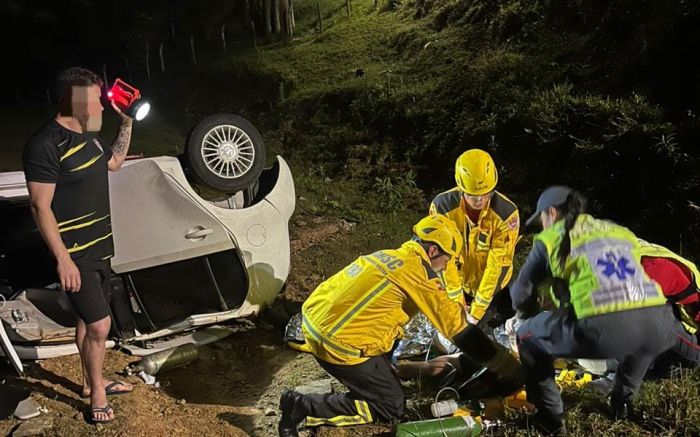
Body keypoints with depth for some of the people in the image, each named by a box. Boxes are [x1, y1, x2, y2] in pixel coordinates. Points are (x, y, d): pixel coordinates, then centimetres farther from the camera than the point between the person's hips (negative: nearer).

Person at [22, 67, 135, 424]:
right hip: (74, 255, -9)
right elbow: (40, 208, -21)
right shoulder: (46, 145, -20)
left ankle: (92, 381, 36)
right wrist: (63, 259, -23)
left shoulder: (87, 136, 7)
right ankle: (97, 393, 12)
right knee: (99, 324, -8)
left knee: (89, 319, 21)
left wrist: (127, 123, 16)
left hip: (99, 247, 9)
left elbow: (114, 163, 27)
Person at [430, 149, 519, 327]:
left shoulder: (506, 213, -28)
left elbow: (497, 264, -24)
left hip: (490, 284, -1)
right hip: (458, 283, 1)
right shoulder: (442, 206, -24)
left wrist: (477, 311, -23)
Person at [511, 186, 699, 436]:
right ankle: (623, 401, 49)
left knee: (528, 337, 22)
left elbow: (520, 297, 23)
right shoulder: (620, 231, 31)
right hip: (657, 324, 5)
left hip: (602, 330, -5)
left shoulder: (551, 238, 17)